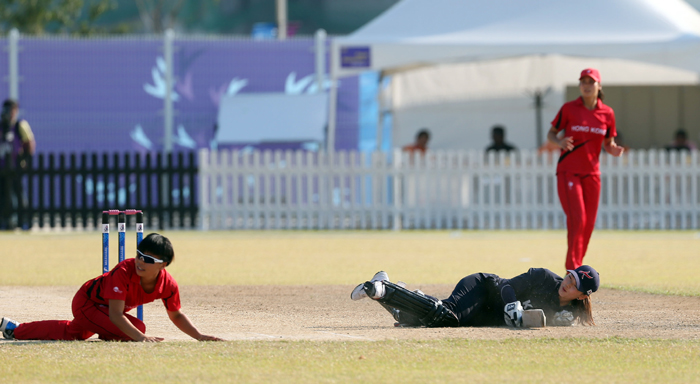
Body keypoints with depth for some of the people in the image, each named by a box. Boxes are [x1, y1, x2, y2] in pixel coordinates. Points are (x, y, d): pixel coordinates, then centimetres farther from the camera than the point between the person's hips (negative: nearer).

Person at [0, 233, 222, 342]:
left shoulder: (168, 284, -23)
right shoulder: (124, 272, -39)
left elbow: (176, 315, -6)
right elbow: (115, 315, -41)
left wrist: (199, 336, -19)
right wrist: (141, 338, -52)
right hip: (87, 303, -7)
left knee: (72, 332, 30)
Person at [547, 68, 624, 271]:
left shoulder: (607, 113, 4)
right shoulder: (569, 109, -3)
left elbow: (608, 144, 13)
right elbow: (551, 133, 3)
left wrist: (614, 150, -10)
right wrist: (560, 142, -19)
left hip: (591, 174, 4)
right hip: (568, 172, -4)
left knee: (588, 224, 4)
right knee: (577, 219, -16)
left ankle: (576, 267, 18)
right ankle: (573, 269, -13)